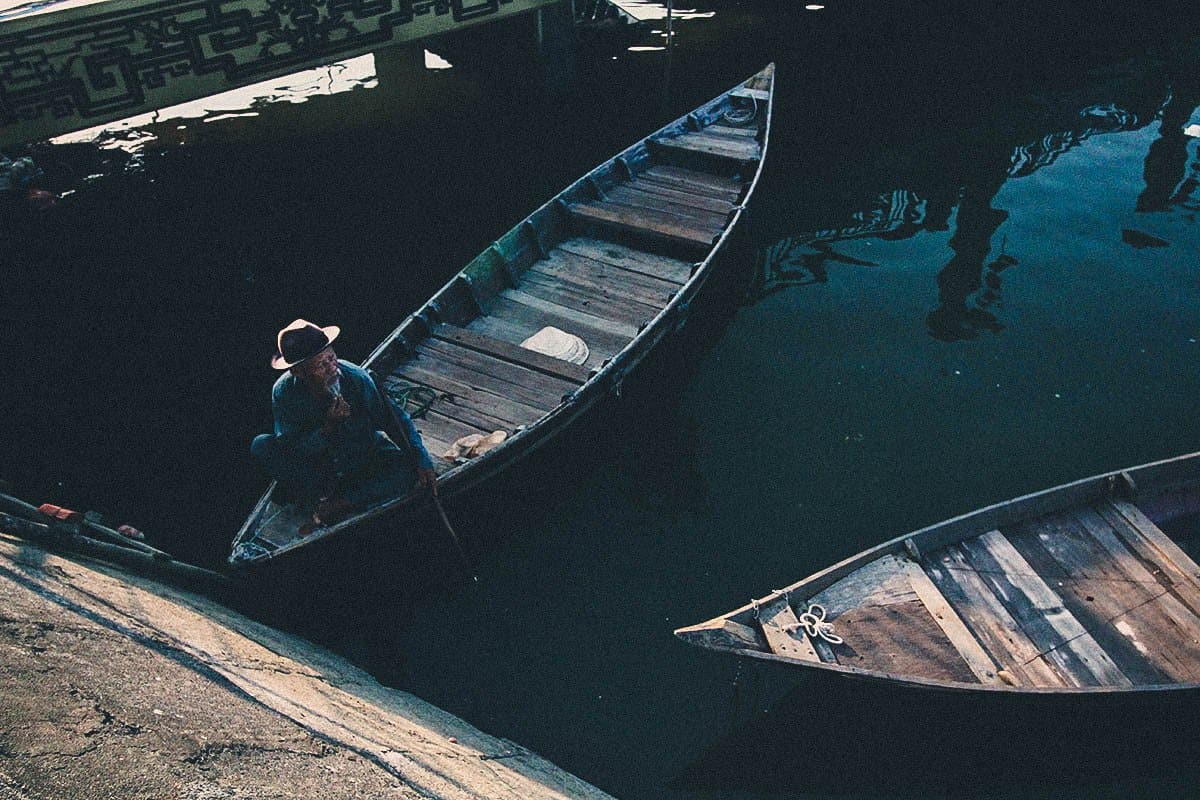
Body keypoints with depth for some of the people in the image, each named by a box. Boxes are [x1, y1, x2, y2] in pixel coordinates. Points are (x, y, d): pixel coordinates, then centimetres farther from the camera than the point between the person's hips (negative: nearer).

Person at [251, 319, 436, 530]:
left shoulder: (357, 378, -22)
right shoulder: (284, 392, -20)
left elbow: (396, 419, -15)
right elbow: (290, 449, -21)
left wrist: (421, 461, -23)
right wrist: (328, 426, -36)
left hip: (364, 457, 0)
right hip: (316, 461, 1)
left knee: (407, 472, -28)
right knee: (261, 445, -22)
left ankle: (336, 505, -22)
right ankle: (325, 493, -16)